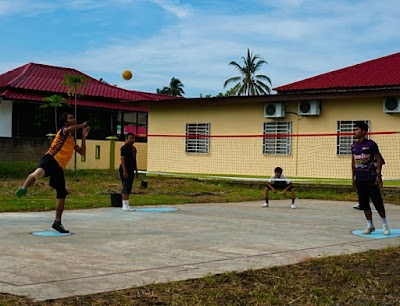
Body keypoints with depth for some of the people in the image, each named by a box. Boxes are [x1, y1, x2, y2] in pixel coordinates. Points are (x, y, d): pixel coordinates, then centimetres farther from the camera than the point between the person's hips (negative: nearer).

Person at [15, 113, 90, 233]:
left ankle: (57, 222, 15)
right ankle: (23, 188, -66)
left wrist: (84, 137, 19)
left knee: (62, 194, 7)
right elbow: (69, 129, -19)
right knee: (40, 171, -43)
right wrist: (82, 125, -4)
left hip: (59, 167, 8)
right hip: (51, 159, -8)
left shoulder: (73, 139, 28)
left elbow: (82, 152, 27)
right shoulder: (63, 130, 7)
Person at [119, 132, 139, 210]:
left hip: (131, 171, 9)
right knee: (126, 188, -9)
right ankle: (125, 205, -8)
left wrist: (136, 171, 21)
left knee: (129, 189, 11)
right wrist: (124, 171, -22)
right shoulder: (124, 148, -10)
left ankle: (126, 205, 16)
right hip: (125, 171, -9)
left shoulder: (133, 148, 16)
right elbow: (122, 159, -16)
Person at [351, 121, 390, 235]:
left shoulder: (371, 144, -7)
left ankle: (385, 224, 11)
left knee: (378, 202, -3)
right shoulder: (354, 146, 10)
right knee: (364, 204, 7)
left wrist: (378, 175, -12)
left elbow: (379, 160, -6)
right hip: (359, 180, 6)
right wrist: (353, 176, 14)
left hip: (371, 179, -6)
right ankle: (370, 225, 16)